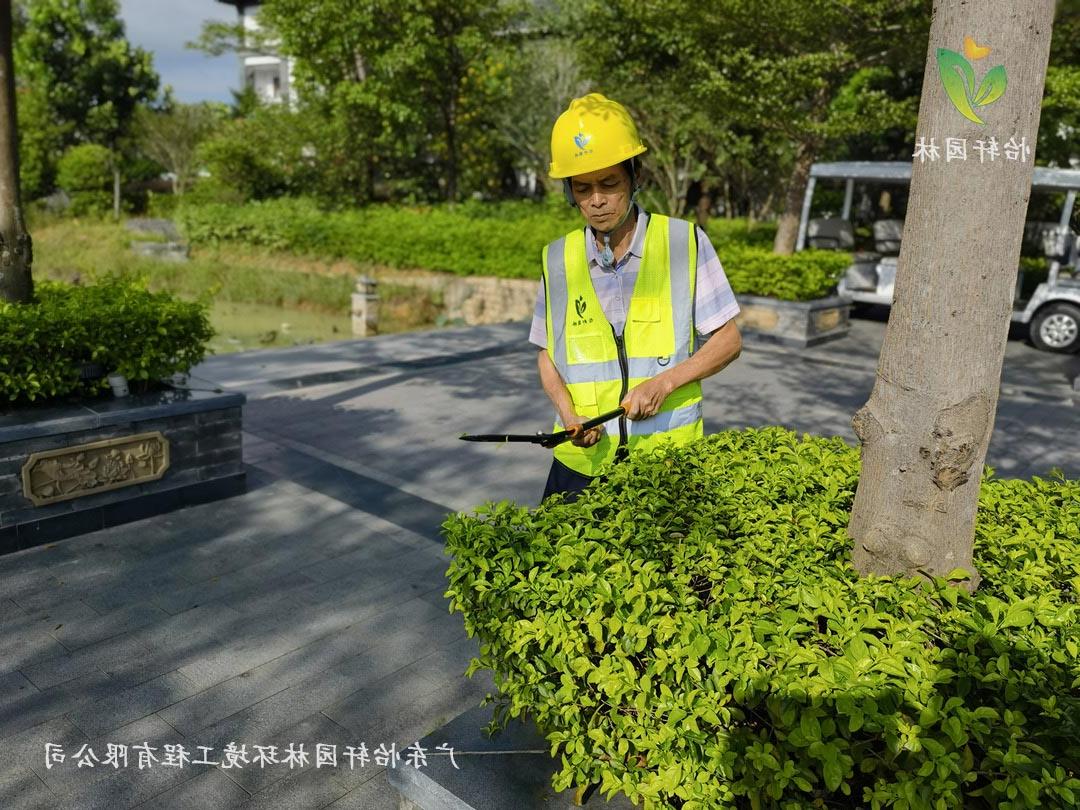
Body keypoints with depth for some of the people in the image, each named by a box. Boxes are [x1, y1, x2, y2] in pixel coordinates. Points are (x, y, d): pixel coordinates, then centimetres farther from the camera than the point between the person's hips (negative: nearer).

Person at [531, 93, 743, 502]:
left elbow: (728, 340, 1)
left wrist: (665, 381, -15)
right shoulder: (558, 259, 3)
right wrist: (568, 413, -8)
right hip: (581, 459, 2)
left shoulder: (686, 242, -3)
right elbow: (547, 354, 11)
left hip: (670, 459, -1)